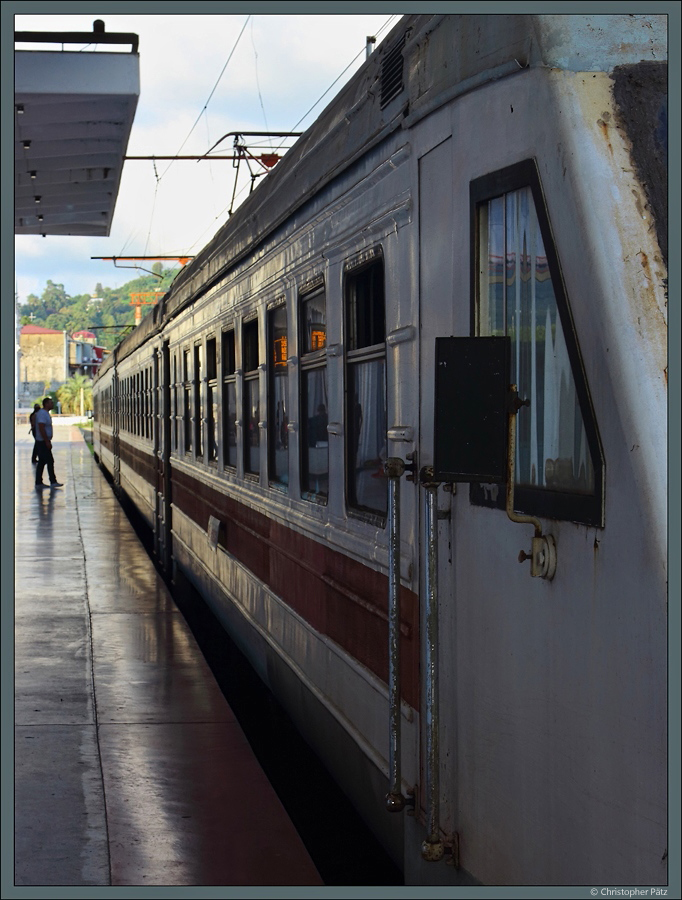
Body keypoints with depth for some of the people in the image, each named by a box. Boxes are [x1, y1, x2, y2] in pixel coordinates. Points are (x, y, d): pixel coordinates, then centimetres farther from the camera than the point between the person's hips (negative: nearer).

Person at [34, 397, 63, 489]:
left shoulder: (46, 413, 16)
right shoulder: (42, 414, -17)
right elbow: (41, 429, -23)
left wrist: (48, 441, 20)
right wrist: (47, 442, -24)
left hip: (44, 441, 10)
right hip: (43, 441, -10)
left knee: (42, 462, 10)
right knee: (50, 461, -8)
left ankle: (38, 482, 11)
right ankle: (53, 482, -6)